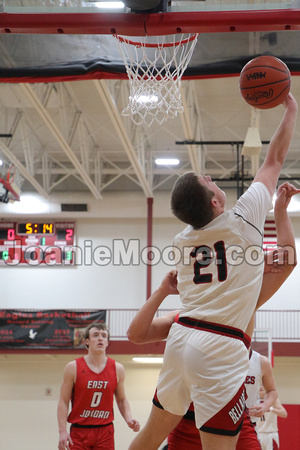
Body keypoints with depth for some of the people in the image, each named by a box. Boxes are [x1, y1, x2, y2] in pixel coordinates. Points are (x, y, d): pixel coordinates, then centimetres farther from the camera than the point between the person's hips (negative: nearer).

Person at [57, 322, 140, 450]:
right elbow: (63, 401, -2)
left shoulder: (117, 369, 6)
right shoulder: (73, 367, -1)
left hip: (105, 431, 2)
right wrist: (62, 431, -11)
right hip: (79, 431, -2)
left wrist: (128, 419, -4)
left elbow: (121, 400, 15)